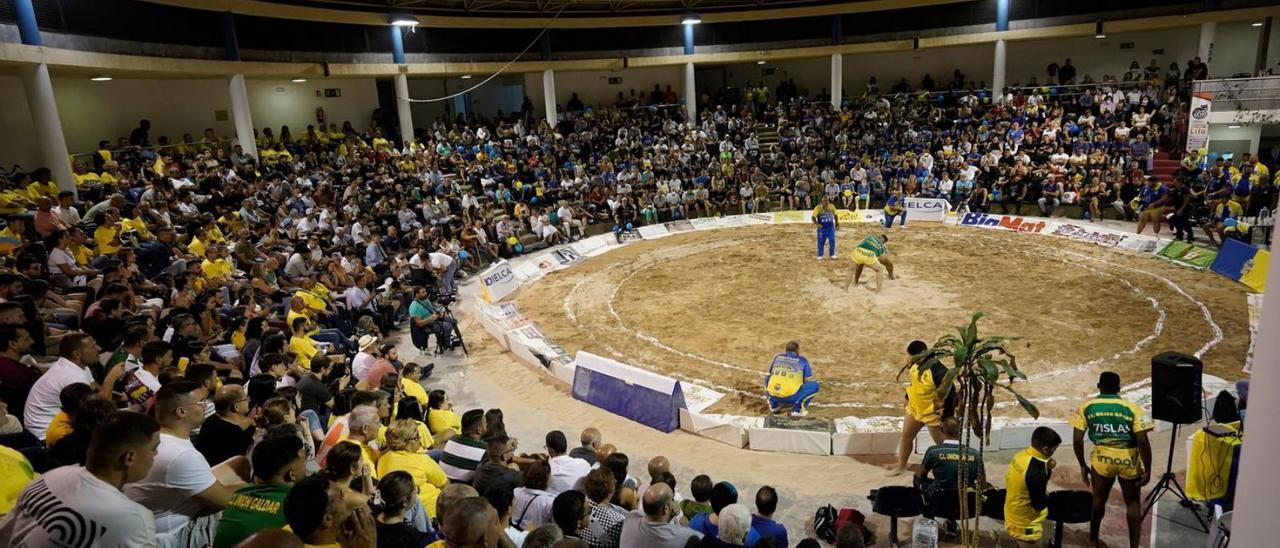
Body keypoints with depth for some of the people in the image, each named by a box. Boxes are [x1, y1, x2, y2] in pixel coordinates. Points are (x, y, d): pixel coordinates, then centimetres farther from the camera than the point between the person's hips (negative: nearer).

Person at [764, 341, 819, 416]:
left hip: (773, 396, 4)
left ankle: (773, 404, 17)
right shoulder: (802, 360, 14)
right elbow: (808, 381, 19)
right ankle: (797, 409, 0)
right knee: (814, 385, 12)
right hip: (791, 397, -4)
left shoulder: (777, 357, 20)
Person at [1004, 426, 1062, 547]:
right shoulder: (1036, 472, -33)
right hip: (1025, 523, -8)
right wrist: (1047, 495, -4)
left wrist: (1047, 469, -6)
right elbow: (1039, 504, -23)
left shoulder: (1022, 455, -7)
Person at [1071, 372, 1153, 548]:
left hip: (1103, 458, 1)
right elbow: (1143, 441, -12)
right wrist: (1147, 470, -3)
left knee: (1099, 499, 20)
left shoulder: (1087, 407, -2)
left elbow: (1077, 440, -4)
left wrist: (1082, 465, 7)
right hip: (1129, 459, -1)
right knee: (1133, 503, 18)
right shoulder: (1132, 408, -5)